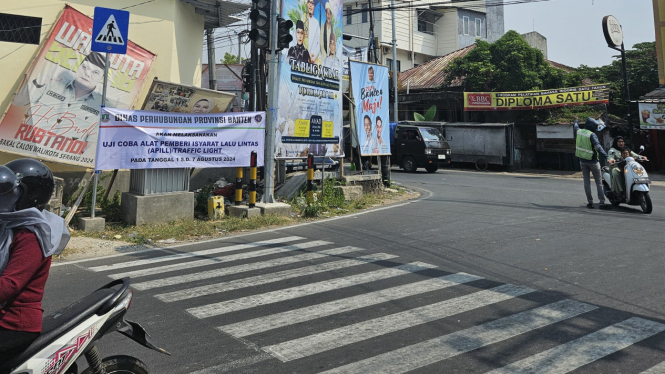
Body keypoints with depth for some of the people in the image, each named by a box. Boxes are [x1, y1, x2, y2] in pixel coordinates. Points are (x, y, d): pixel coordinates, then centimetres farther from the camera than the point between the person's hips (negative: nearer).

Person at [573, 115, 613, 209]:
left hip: (582, 161, 5)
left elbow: (575, 127, 25)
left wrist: (576, 120, 46)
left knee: (587, 182, 9)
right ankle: (602, 203, 2)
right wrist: (607, 158, -36)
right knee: (598, 183, 2)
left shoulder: (578, 131, -1)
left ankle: (590, 202, 8)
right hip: (593, 161, -5)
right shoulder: (592, 135, -18)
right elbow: (598, 147, -29)